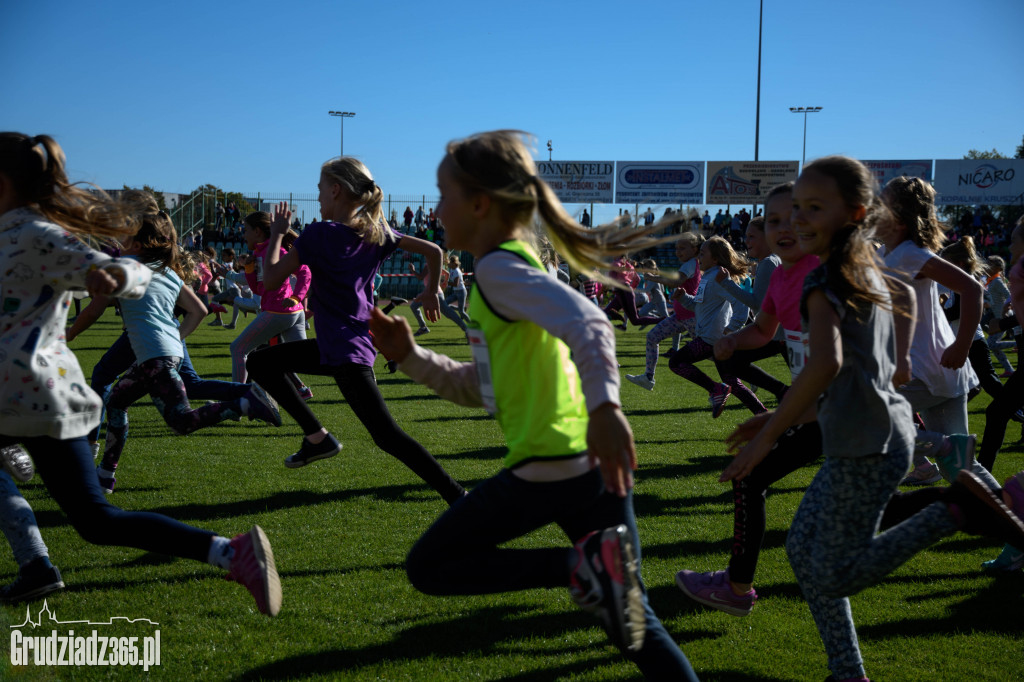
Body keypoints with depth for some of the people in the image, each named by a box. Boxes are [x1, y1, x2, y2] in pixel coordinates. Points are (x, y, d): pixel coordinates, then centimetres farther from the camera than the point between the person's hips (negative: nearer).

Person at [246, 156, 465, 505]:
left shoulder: (318, 234, -14)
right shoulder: (375, 232, 5)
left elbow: (271, 279, -14)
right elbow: (433, 250, 6)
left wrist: (277, 233, 0)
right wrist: (431, 292, 20)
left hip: (345, 351, -9)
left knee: (387, 436, -10)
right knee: (259, 363, 16)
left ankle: (460, 499, -11)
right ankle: (317, 437, 13)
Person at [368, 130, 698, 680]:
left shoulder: (499, 268, -10)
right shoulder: (516, 266, 19)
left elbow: (587, 325, -29)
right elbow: (480, 387, 23)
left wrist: (604, 406, -42)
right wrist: (410, 357, 15)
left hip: (550, 466, -9)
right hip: (592, 465, 9)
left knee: (427, 568, 5)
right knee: (631, 621, 17)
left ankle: (581, 565, -12)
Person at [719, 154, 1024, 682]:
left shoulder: (824, 281, -17)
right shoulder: (865, 268, 12)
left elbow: (826, 363, -33)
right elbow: (905, 295, 34)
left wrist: (766, 437, -28)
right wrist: (899, 360, 27)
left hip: (867, 444, -10)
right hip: (873, 436, 10)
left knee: (833, 576, -4)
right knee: (804, 547, 15)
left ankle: (954, 511, -8)